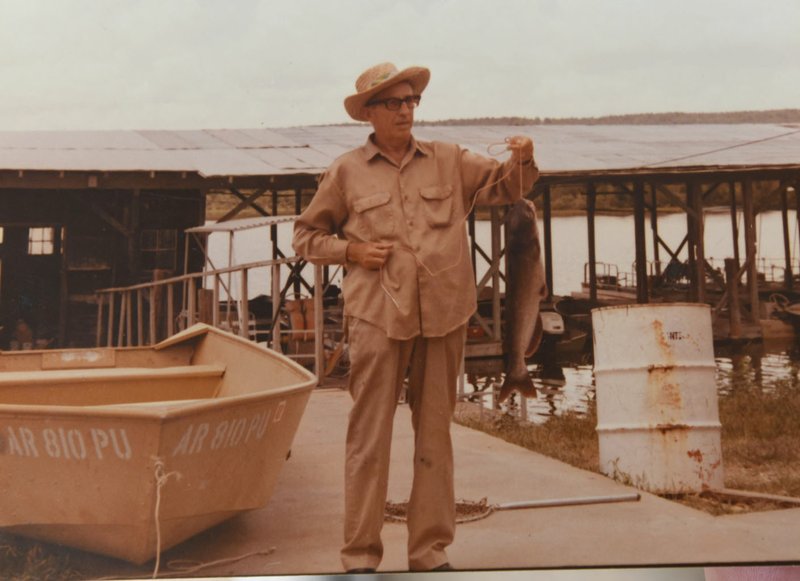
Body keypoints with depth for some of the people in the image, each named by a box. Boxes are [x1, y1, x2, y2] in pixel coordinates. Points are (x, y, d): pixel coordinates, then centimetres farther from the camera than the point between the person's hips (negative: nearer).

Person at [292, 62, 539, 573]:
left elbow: (507, 186, 10)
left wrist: (522, 160, -12)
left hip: (444, 315, 3)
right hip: (378, 318, -2)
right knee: (370, 434, -2)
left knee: (435, 434, 9)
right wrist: (350, 250, -5)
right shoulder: (346, 172, 5)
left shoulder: (448, 161, 11)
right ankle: (361, 555, 8)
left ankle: (431, 551, 19)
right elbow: (306, 235, 12)